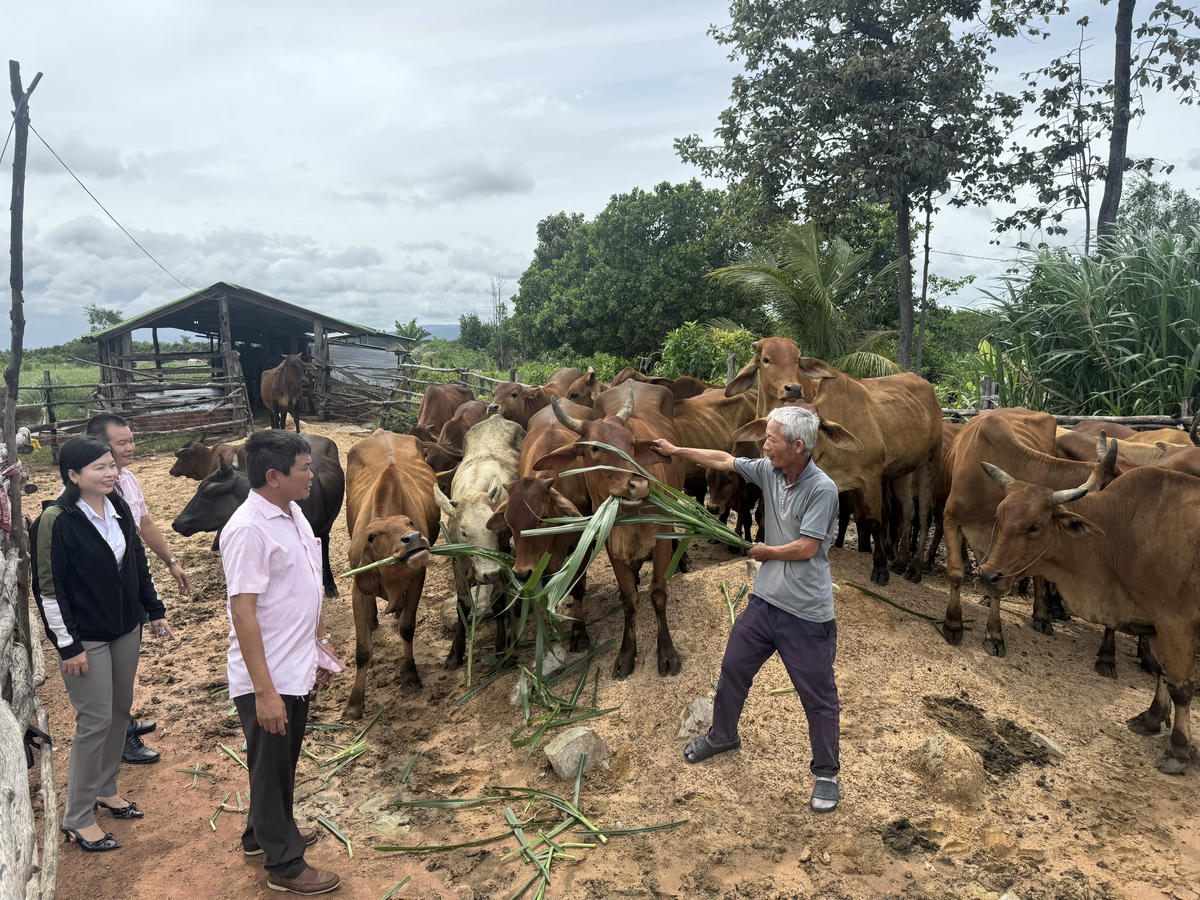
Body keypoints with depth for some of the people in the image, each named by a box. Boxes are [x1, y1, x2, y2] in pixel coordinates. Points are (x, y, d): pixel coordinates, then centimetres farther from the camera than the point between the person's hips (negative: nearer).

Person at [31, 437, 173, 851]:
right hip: (86, 638, -6)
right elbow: (48, 587, -16)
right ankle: (78, 819, 16)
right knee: (96, 721, -1)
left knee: (120, 711, 16)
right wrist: (68, 646, -16)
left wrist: (154, 610, 12)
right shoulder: (56, 521, -18)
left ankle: (105, 789, 36)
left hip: (126, 630, 6)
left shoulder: (119, 509, 1)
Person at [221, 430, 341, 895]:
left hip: (297, 669, 9)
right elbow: (243, 612, -26)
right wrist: (264, 691, -26)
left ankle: (263, 834, 47)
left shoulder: (291, 512, 3)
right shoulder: (248, 530, -25)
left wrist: (316, 627, 23)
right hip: (266, 680, -9)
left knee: (283, 761, 25)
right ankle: (285, 865, 28)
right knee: (271, 767, 10)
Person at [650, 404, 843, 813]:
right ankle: (722, 735, 44)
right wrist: (675, 451, 19)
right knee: (733, 669, 20)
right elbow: (724, 460, 13)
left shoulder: (822, 489, -19)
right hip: (765, 600, 7)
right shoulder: (768, 470, -1)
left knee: (818, 696, 7)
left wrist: (765, 552, -4)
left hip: (807, 614, -6)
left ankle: (826, 774, 27)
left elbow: (806, 548, -19)